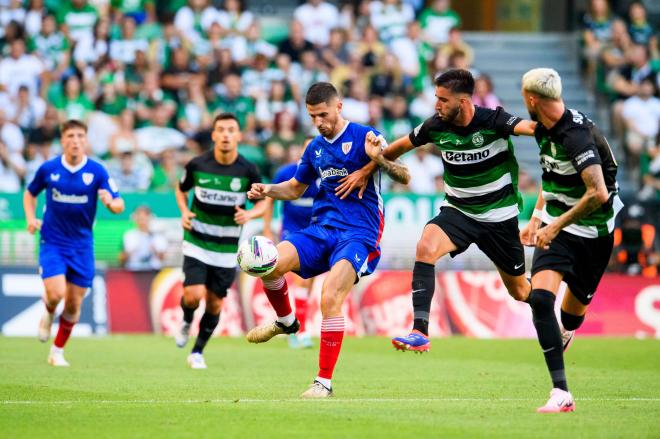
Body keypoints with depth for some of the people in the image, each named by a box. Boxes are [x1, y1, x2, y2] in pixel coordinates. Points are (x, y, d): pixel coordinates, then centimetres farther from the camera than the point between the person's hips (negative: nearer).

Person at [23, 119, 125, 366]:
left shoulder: (97, 171, -6)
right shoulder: (48, 169, -4)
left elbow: (119, 206, -9)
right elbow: (30, 193, 15)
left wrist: (110, 202, -32)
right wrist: (31, 218, -2)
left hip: (81, 245, 1)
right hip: (52, 242, -1)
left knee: (74, 304, 4)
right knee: (56, 294, -19)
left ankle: (58, 351, 23)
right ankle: (48, 314, 18)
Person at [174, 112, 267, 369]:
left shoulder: (248, 171, -8)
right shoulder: (197, 165, -7)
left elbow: (262, 203, 3)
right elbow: (181, 189, 12)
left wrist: (250, 214, -19)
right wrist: (184, 211, -6)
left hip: (227, 247, 1)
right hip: (197, 241, -1)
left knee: (215, 303, 5)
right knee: (194, 295, -16)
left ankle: (197, 352, 23)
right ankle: (186, 321, 19)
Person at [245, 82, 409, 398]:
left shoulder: (364, 137, -5)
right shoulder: (315, 148, 14)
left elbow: (404, 177, -12)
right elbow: (296, 188, 29)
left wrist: (379, 159, -32)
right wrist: (267, 191, 9)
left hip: (359, 233, -6)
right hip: (321, 229, 6)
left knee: (330, 298, -26)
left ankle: (325, 382, -16)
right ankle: (286, 322, 10)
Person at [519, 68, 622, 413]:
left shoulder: (577, 135, -26)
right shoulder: (544, 131, 2)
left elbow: (598, 194, -32)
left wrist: (556, 226, -26)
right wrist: (536, 218, 12)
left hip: (592, 233, -6)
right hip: (556, 224, 6)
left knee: (575, 307, 9)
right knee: (540, 297, -15)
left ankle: (565, 333, 50)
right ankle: (561, 393, -14)